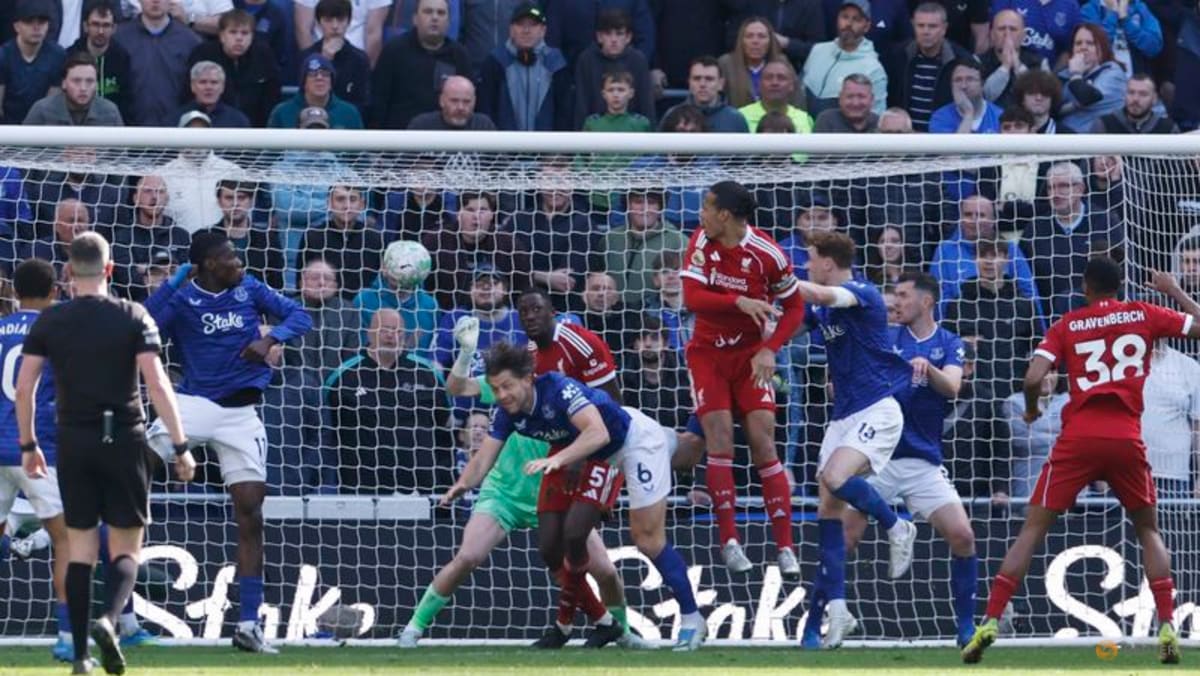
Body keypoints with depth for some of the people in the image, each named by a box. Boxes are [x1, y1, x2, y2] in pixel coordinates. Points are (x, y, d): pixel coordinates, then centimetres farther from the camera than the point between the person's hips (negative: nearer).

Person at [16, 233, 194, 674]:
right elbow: (156, 382, -10)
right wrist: (180, 446, -8)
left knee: (80, 548, 8)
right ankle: (109, 619, -22)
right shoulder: (133, 317, -3)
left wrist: (28, 445, 11)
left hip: (73, 440, 1)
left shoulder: (50, 321, 2)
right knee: (126, 549, 6)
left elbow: (24, 386, 0)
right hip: (124, 439, -1)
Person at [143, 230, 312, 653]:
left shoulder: (250, 289, 6)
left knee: (250, 513, 0)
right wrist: (177, 280, -21)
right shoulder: (182, 298, -3)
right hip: (195, 402, -2)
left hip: (241, 412, 2)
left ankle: (248, 625, 4)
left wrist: (269, 340, -15)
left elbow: (299, 316, 4)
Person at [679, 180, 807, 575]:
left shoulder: (768, 254, -15)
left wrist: (770, 350, -17)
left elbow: (794, 309, -4)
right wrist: (740, 302, -33)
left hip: (750, 354, -2)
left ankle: (785, 547, -9)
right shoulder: (703, 243, -9)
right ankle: (729, 540, -11)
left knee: (763, 441, -10)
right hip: (708, 351, 2)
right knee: (719, 434, -13)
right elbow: (691, 298, -19)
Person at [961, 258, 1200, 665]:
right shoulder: (1144, 316, 9)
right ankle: (1167, 628, 3)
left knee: (1033, 530, 5)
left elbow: (1033, 378, -2)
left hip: (1078, 437, -1)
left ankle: (991, 622, -5)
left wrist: (1031, 409, 18)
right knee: (1148, 531, 18)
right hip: (1127, 439, 1)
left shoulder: (1067, 326, 8)